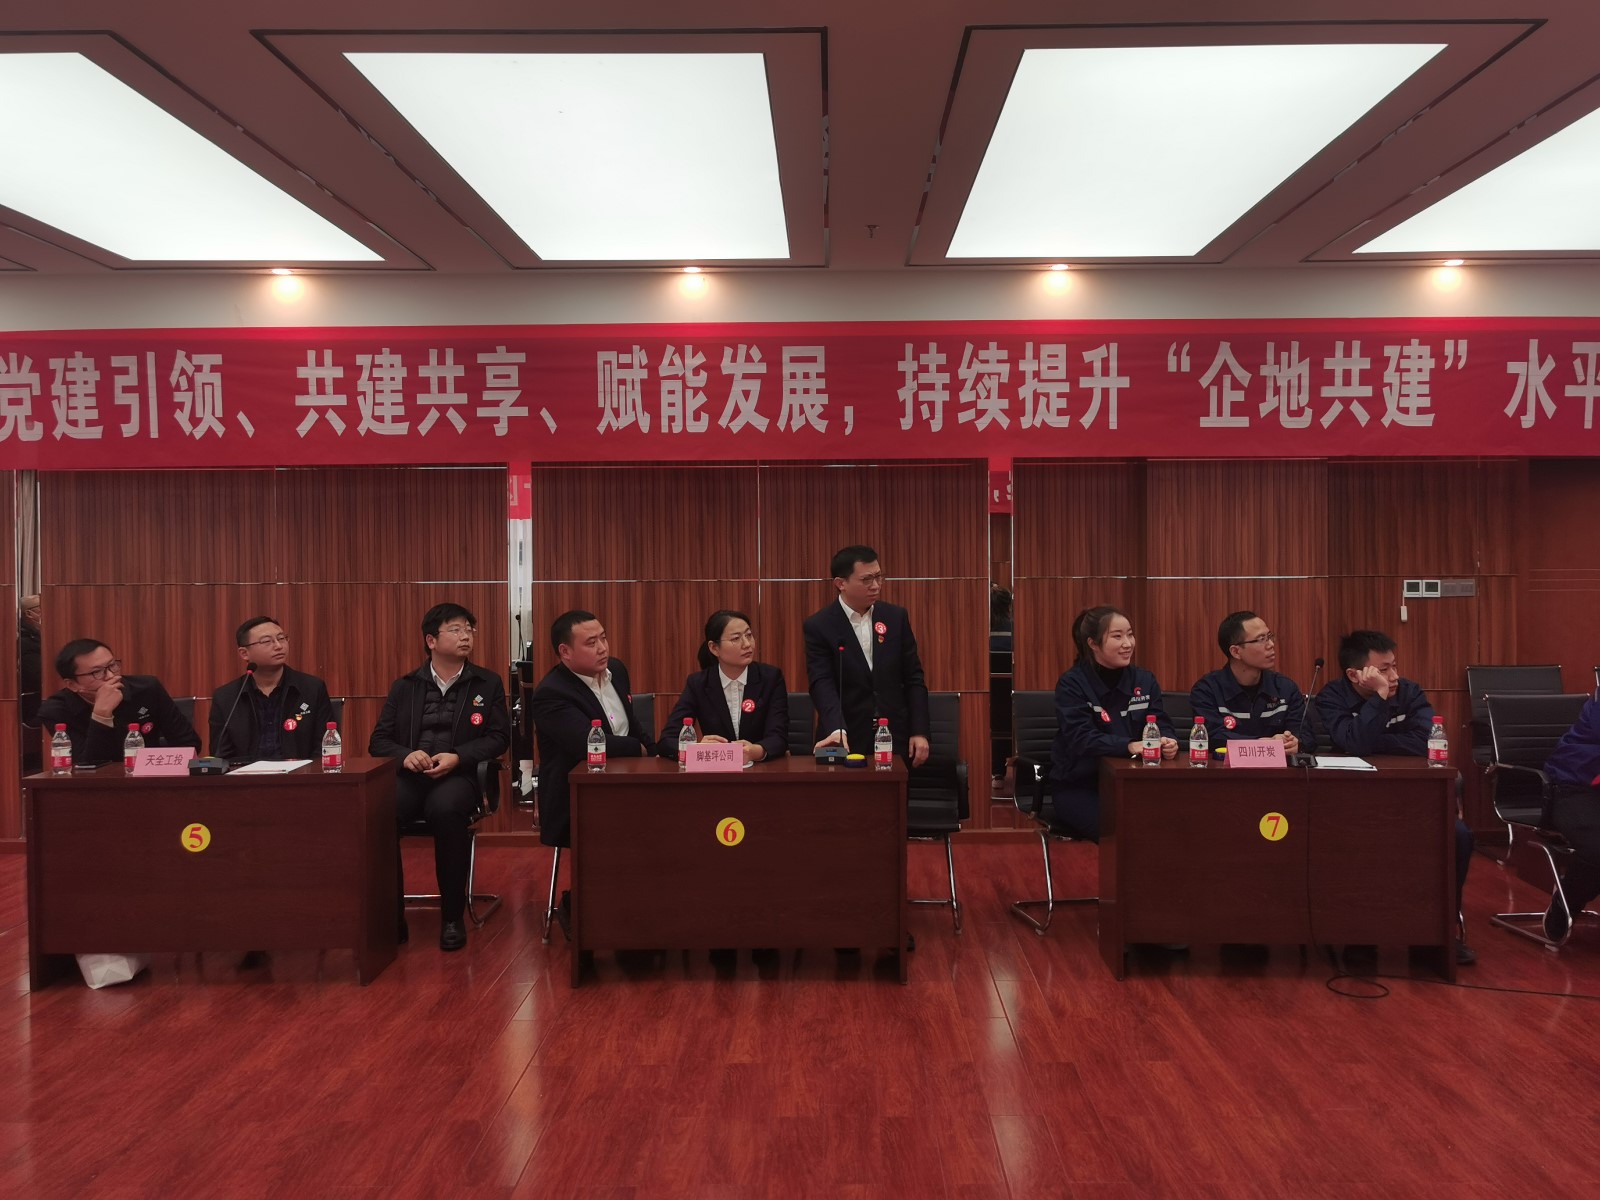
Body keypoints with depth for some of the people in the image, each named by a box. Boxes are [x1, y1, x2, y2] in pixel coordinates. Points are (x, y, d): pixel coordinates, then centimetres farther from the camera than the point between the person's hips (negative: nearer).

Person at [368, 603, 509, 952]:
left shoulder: (488, 683, 13)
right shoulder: (404, 686, 17)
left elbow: (499, 737, 5)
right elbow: (378, 740, 11)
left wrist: (457, 757, -12)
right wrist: (405, 755, -12)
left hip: (459, 776, -2)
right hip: (409, 775, 2)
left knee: (445, 809, -38)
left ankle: (452, 916, -21)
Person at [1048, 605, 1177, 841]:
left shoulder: (1145, 680, 6)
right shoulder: (1072, 683, -10)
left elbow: (1161, 725, -1)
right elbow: (1081, 739, -21)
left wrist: (1168, 742, -26)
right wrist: (1129, 745, -36)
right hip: (1078, 786, -5)